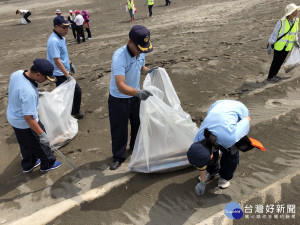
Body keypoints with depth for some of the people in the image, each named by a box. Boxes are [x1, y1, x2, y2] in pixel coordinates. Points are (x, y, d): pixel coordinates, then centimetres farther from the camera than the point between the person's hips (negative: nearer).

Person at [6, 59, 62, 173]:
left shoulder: (17, 73, -13)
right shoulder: (29, 92, -39)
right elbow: (28, 118, -33)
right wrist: (42, 134, -23)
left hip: (13, 117, 9)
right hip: (25, 124, -8)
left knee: (25, 144, 29)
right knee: (41, 143, 17)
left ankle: (28, 165, 51)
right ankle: (48, 164, 41)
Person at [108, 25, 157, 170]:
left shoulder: (140, 52, -9)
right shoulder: (119, 57, -32)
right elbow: (121, 86, -39)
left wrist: (148, 71, -9)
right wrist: (138, 92, -55)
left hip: (135, 96, 7)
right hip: (119, 99, -6)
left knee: (138, 123, 22)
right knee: (119, 129, 7)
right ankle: (118, 157, 29)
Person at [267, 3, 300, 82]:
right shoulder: (281, 22, -23)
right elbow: (274, 34, -16)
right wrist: (270, 46, -15)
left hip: (287, 46, 6)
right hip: (279, 45, -6)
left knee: (281, 61, 16)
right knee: (276, 62, 5)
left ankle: (274, 74, 35)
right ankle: (270, 77, 23)